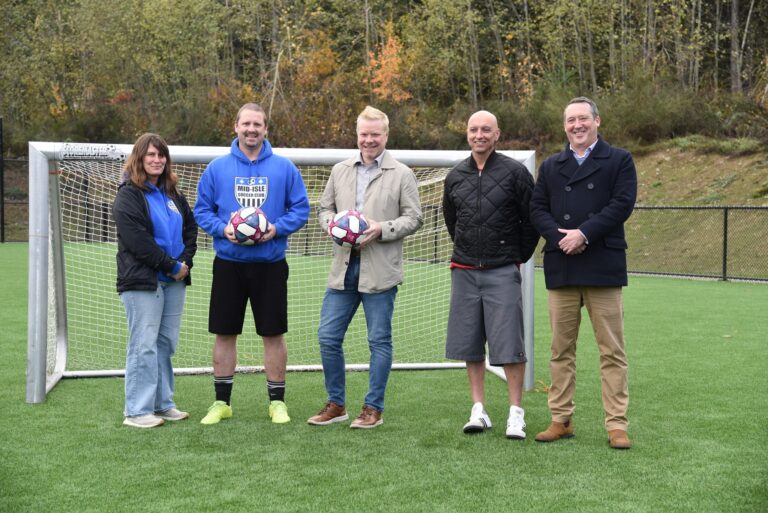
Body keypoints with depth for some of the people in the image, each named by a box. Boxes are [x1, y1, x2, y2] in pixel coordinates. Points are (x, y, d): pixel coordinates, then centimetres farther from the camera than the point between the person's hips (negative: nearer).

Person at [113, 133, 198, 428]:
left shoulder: (172, 194, 17)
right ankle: (137, 411, -2)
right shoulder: (128, 196, -6)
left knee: (167, 343, 10)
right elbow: (137, 240, -16)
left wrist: (186, 261, -1)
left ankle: (162, 404, 19)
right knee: (144, 345, -7)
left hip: (174, 281, 7)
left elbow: (191, 227, 17)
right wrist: (172, 265, -14)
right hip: (142, 281, -7)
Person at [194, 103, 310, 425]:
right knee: (224, 333, 7)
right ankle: (222, 402, 19)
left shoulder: (284, 168, 0)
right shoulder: (217, 168, 2)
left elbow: (300, 209, 2)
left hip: (270, 263, -1)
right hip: (228, 263, 1)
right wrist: (222, 228, -14)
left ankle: (277, 401, 17)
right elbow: (202, 210, 5)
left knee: (273, 334, 5)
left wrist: (277, 228, -16)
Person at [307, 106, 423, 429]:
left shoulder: (401, 174, 0)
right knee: (328, 337, 5)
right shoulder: (340, 171, 12)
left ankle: (373, 409, 15)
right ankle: (336, 405, 19)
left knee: (379, 341, 4)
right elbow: (325, 208, 18)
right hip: (343, 268, 4)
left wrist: (382, 229, -16)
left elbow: (413, 218, -1)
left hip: (380, 271, -4)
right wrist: (332, 225, -4)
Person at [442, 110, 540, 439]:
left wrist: (519, 257, 5)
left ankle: (516, 415, 4)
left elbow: (532, 219, 1)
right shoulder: (455, 176, 8)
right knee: (470, 344, 7)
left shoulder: (514, 172, -4)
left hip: (502, 272, -4)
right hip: (465, 272, 4)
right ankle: (479, 411, 17)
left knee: (509, 344, -4)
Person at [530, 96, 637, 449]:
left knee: (612, 351, -1)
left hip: (603, 266, -3)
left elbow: (622, 204, -7)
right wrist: (558, 236, -11)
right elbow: (537, 208, 8)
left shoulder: (619, 160, 5)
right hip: (561, 268, 3)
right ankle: (561, 420, 15)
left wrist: (584, 233, -15)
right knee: (561, 350, 7)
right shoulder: (551, 166, 16)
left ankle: (616, 424, 4)